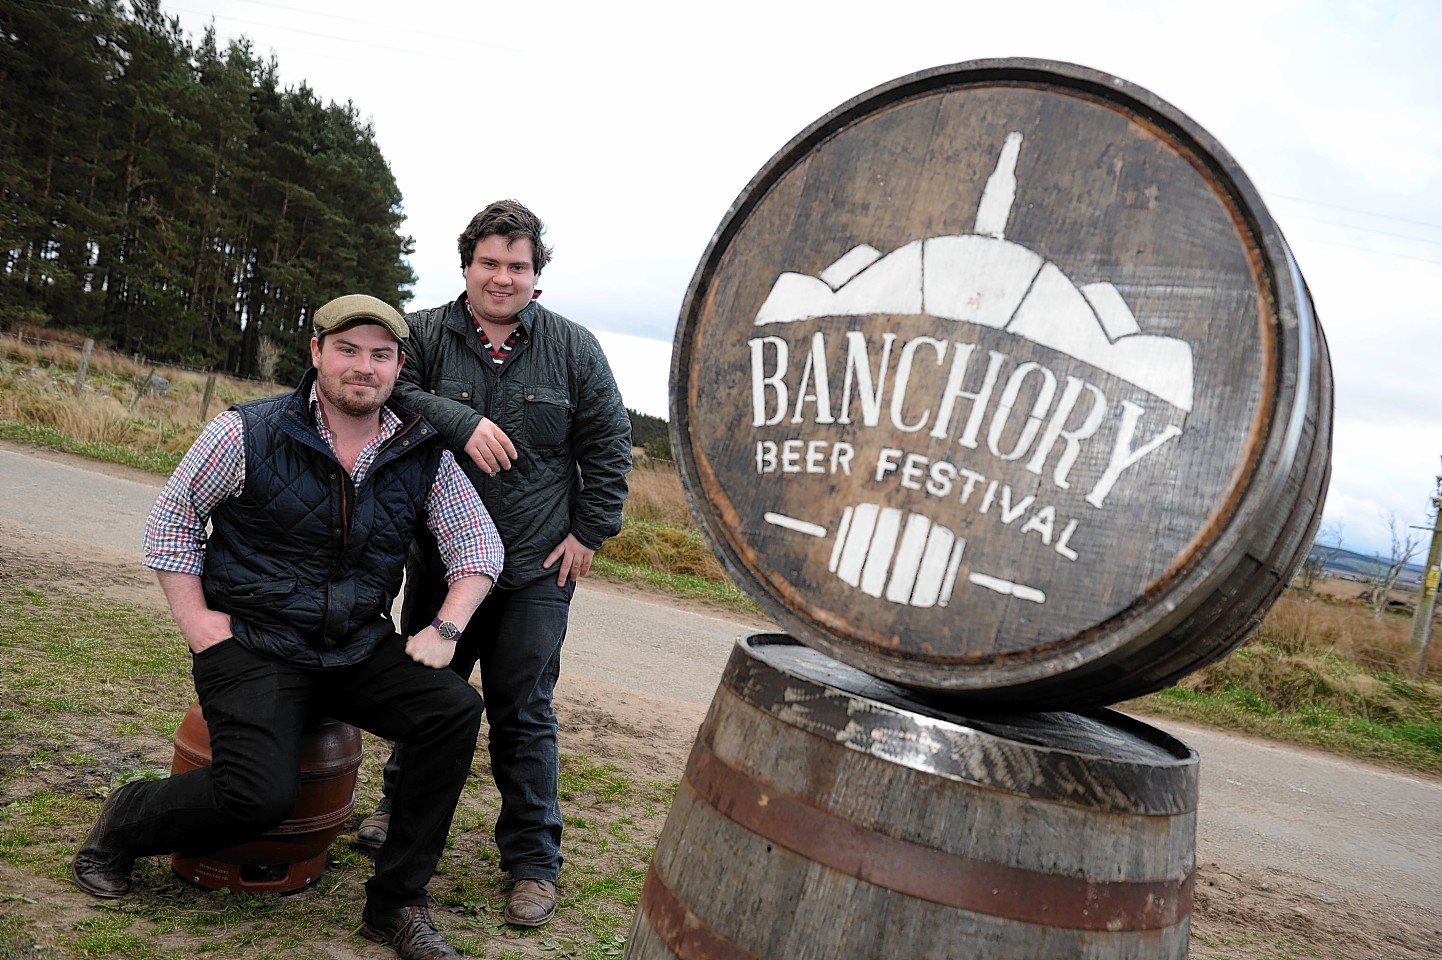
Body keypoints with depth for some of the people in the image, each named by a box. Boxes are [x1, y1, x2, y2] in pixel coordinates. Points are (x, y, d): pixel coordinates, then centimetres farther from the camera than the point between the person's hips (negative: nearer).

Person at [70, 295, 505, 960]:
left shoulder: (425, 455, 0)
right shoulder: (249, 432, -7)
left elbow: (479, 544, 7)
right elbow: (172, 514, 4)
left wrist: (446, 629, -8)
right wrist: (195, 619, -3)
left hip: (360, 649, 4)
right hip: (253, 647, -3)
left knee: (457, 710, -21)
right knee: (262, 795, -25)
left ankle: (395, 903, -6)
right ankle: (124, 824, 11)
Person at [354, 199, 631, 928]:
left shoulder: (573, 348, 0)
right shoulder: (424, 333, 1)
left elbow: (608, 444, 3)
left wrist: (590, 532, -2)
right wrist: (461, 421, -28)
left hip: (535, 569, -1)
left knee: (523, 714, 2)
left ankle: (533, 861, 14)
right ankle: (402, 806, 44)